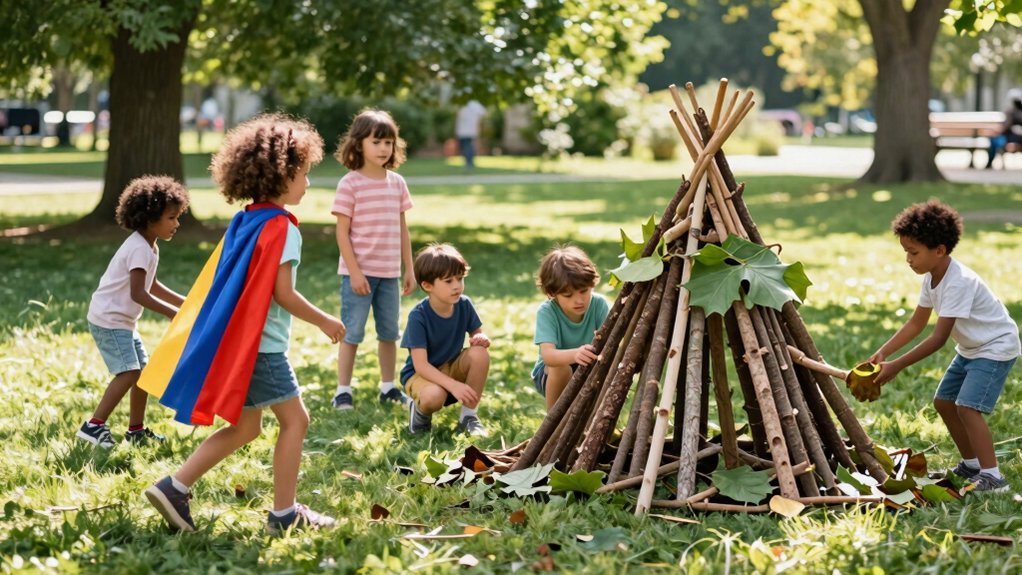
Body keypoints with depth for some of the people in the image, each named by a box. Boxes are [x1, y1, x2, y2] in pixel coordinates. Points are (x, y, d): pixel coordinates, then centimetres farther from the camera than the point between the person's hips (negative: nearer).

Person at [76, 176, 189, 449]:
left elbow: (152, 286, 24)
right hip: (108, 319, -10)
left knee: (143, 371, 12)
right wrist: (173, 313, -27)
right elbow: (138, 293, -28)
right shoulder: (140, 249, -21)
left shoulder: (149, 247, 12)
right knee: (128, 373, -18)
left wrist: (185, 302, 18)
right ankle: (94, 426, -14)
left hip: (123, 321, 10)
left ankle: (136, 430, 20)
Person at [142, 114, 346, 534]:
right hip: (262, 345, -9)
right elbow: (282, 293, -18)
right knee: (294, 419, 3)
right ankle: (284, 512, 6)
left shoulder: (243, 222, 12)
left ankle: (175, 488, 9)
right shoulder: (281, 227, -14)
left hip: (234, 341, 9)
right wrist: (324, 321, -6)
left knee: (245, 427, 15)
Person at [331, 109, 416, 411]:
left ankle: (388, 387, 25)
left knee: (389, 332, 13)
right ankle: (343, 390, 6)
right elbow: (342, 232, -10)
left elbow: (402, 230, 12)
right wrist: (354, 271, -15)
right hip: (359, 272, -5)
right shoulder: (350, 184, -9)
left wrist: (409, 269, 10)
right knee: (352, 333, -1)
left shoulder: (397, 183, 7)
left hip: (389, 273, 5)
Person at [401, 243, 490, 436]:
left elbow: (477, 334, 4)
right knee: (434, 396, -39)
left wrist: (481, 338, -23)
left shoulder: (464, 305, -11)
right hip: (420, 374, -5)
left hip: (452, 368, 5)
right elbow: (420, 364, -27)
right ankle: (420, 409, 1)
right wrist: (453, 385, -39)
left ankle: (468, 416, -10)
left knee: (480, 353, -25)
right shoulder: (418, 316, -24)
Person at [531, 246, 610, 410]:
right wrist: (575, 354, -59)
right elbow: (548, 355, -38)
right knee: (561, 367, -34)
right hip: (551, 373, -2)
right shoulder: (547, 311, -24)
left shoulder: (599, 304, -18)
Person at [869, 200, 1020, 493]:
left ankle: (992, 476, -22)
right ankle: (971, 464, 25)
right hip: (970, 348, 10)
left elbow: (939, 338, -33)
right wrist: (883, 352, -5)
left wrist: (897, 366, -33)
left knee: (968, 406, -22)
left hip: (996, 347, -10)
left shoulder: (958, 282, -31)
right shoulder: (932, 278, -2)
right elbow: (917, 323, 5)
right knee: (944, 401, 12)